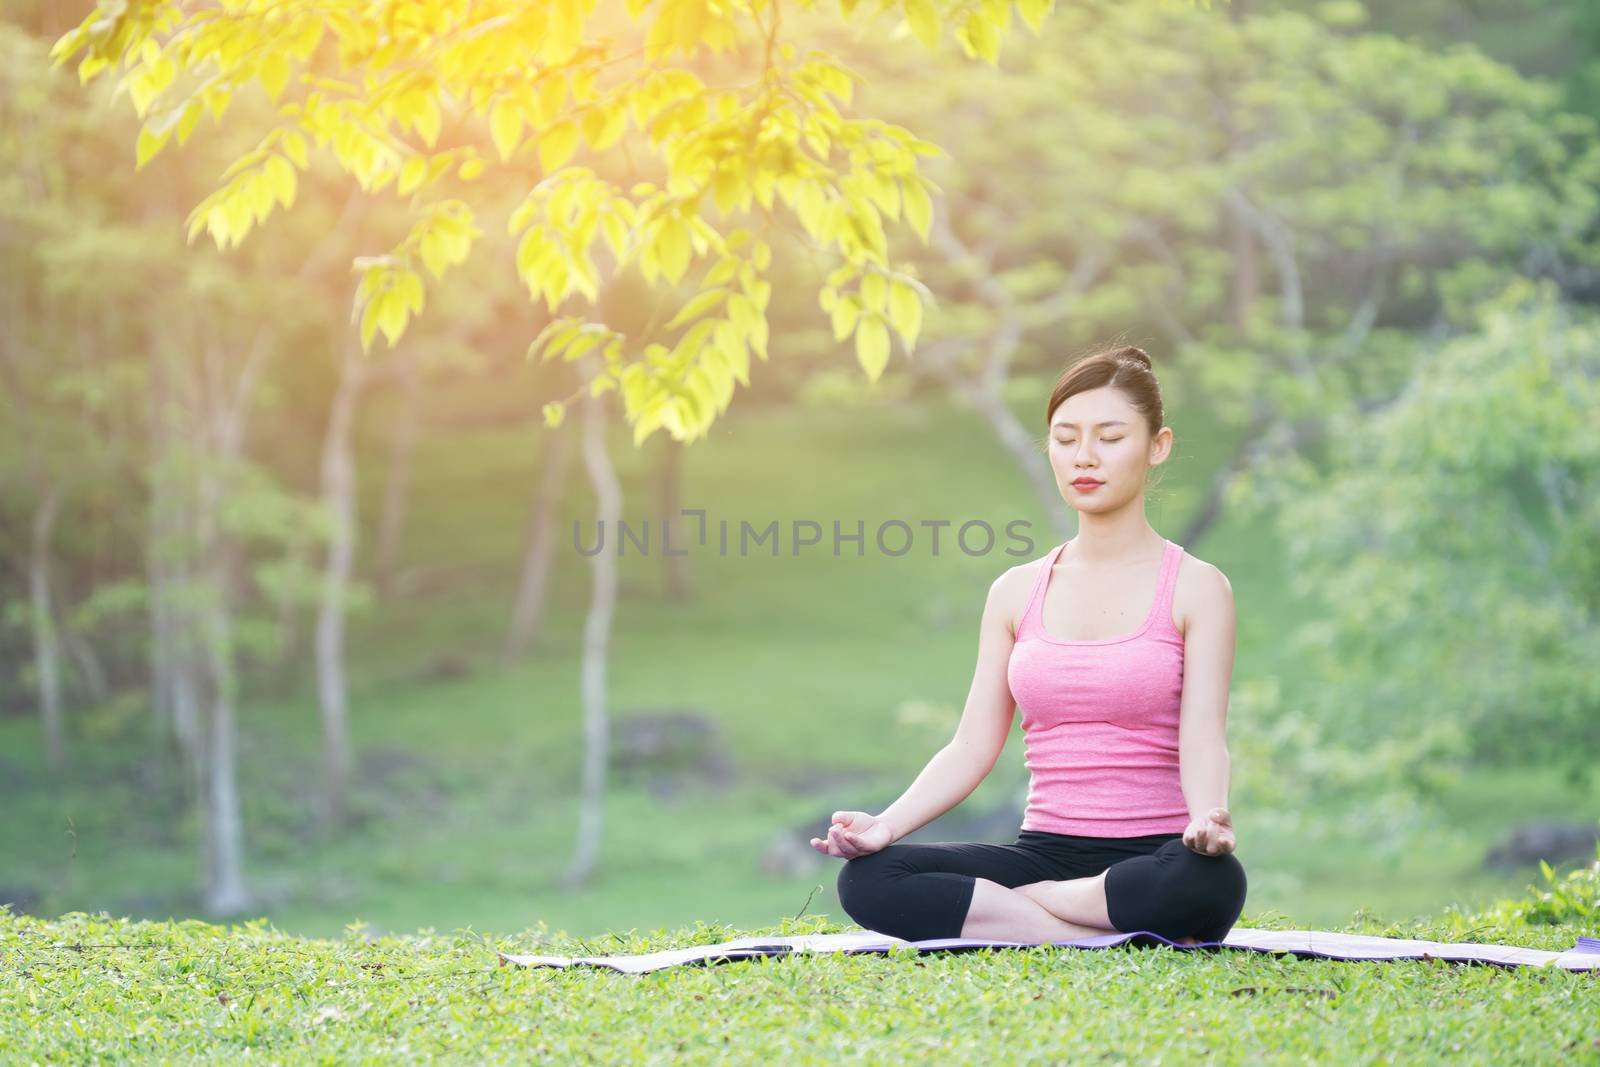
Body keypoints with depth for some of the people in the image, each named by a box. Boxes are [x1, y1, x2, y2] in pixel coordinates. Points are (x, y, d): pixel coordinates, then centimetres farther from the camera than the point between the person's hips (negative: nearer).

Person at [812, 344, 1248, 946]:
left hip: (1153, 858, -3)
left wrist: (1207, 817, -33)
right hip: (1047, 848, 3)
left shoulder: (1196, 588, 2)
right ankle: (1117, 934, -20)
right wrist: (884, 825, -10)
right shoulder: (1017, 592, 12)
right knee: (867, 878, -23)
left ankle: (990, 907, -18)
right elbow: (972, 748, 8)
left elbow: (1202, 738, -10)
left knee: (1208, 879, -40)